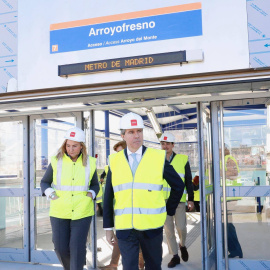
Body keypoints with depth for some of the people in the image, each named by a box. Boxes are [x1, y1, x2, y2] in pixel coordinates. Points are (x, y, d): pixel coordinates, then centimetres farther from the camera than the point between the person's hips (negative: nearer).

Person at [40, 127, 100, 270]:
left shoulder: (89, 163, 1)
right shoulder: (56, 161, -1)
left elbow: (95, 185, 15)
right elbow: (44, 182, 9)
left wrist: (91, 195, -5)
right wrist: (51, 194, -10)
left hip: (82, 213, 0)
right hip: (59, 212, 1)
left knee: (78, 247, -5)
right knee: (61, 247, 4)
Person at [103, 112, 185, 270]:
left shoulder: (158, 158, -2)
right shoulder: (115, 161, 2)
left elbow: (178, 185, 8)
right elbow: (108, 196, 5)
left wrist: (169, 211, 8)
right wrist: (108, 228, 5)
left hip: (152, 227, 0)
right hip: (124, 228, 0)